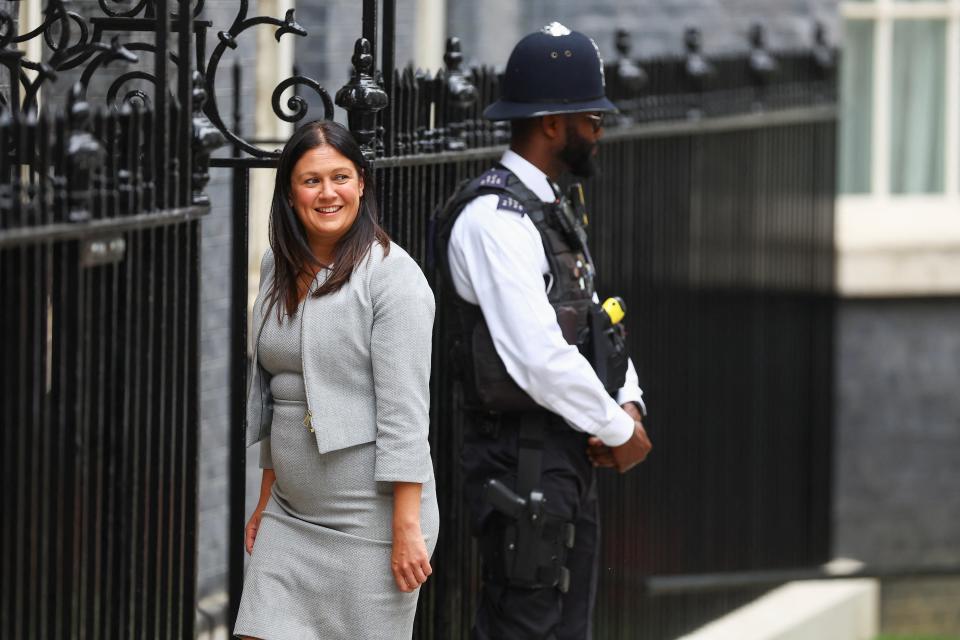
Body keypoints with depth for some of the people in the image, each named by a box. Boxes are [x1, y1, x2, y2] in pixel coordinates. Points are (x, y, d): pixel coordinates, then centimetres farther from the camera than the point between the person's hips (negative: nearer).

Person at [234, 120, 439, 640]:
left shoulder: (391, 275, -10)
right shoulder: (279, 269, 10)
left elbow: (404, 408, -15)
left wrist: (407, 528, -19)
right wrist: (266, 498, 17)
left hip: (369, 516, -6)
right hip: (290, 515, 6)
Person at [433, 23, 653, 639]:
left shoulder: (555, 211, 16)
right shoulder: (494, 218, -17)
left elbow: (596, 325, 21)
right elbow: (539, 357, -23)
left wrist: (629, 403, 2)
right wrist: (618, 430, -12)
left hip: (571, 458, 10)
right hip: (522, 462, -10)